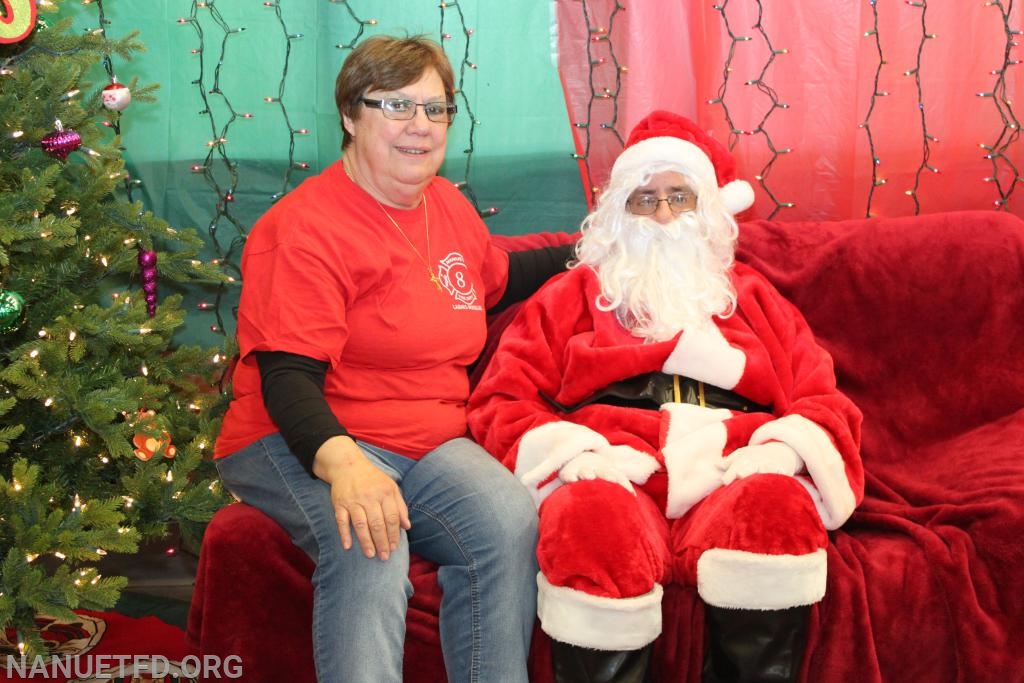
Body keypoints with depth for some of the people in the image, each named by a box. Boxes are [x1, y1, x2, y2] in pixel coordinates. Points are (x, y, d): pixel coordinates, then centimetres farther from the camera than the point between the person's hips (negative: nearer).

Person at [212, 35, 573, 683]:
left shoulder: (449, 205, 14)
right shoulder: (305, 227, -11)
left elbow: (496, 280, 38)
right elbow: (286, 374, -20)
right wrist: (339, 459, -37)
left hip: (429, 441, 6)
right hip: (308, 444, -6)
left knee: (509, 519, -25)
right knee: (370, 545, -37)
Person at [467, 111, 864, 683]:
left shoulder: (752, 297, 29)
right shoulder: (573, 296, 25)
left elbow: (823, 403, 19)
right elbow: (502, 402, 14)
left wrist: (783, 450, -4)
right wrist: (570, 453, -7)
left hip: (730, 484, 2)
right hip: (614, 479, -1)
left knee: (777, 504, -34)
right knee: (593, 517, -37)